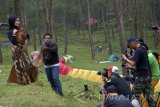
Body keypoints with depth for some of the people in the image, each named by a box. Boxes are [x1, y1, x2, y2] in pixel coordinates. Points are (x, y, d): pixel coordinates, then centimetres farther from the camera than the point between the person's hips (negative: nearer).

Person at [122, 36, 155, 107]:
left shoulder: (138, 50, -14)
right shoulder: (143, 49, 16)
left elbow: (133, 63, -25)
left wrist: (125, 58, -9)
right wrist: (131, 67, 18)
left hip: (141, 76, -9)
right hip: (147, 75, 9)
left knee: (136, 96, -4)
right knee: (149, 95, 8)